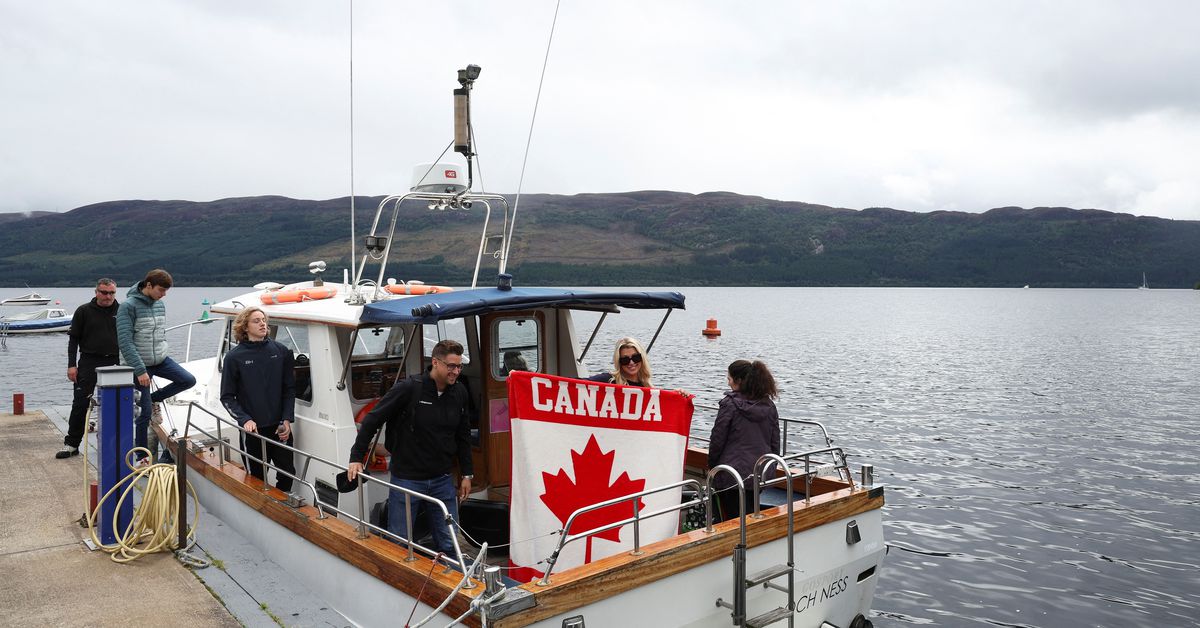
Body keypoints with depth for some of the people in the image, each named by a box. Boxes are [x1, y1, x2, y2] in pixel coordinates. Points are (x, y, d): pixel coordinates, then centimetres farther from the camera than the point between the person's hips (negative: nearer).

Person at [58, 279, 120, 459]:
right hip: (89, 363, -2)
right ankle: (71, 444, 5)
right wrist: (71, 365, -5)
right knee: (80, 403, -3)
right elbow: (73, 339, 2)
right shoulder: (84, 311, 1)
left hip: (114, 363, 2)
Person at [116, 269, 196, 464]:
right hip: (139, 365, -6)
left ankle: (153, 399, 12)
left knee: (189, 380, -12)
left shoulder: (160, 304, 6)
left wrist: (162, 354, 14)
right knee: (145, 412, -2)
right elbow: (125, 342, -20)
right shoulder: (129, 306, -15)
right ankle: (142, 457, 14)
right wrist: (140, 370, -23)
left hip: (161, 360, 6)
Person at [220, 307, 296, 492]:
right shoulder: (234, 357, -5)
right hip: (252, 429, -2)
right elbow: (227, 397, -1)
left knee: (288, 471, 8)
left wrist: (287, 419, -4)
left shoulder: (281, 351, 1)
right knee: (257, 477, 8)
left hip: (280, 427, 2)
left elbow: (289, 389, 6)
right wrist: (244, 419, -15)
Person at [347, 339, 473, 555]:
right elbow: (372, 420, -9)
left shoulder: (459, 393, 2)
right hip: (407, 479, -4)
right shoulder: (409, 388, -15)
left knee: (449, 545, 8)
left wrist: (466, 474, 13)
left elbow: (463, 436, 13)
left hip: (442, 480, 4)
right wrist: (356, 458, -11)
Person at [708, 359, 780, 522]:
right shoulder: (769, 406, 5)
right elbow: (775, 443, 9)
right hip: (761, 475, 6)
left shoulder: (729, 404, -12)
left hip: (732, 475, -5)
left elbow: (717, 440, -9)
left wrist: (711, 466, 6)